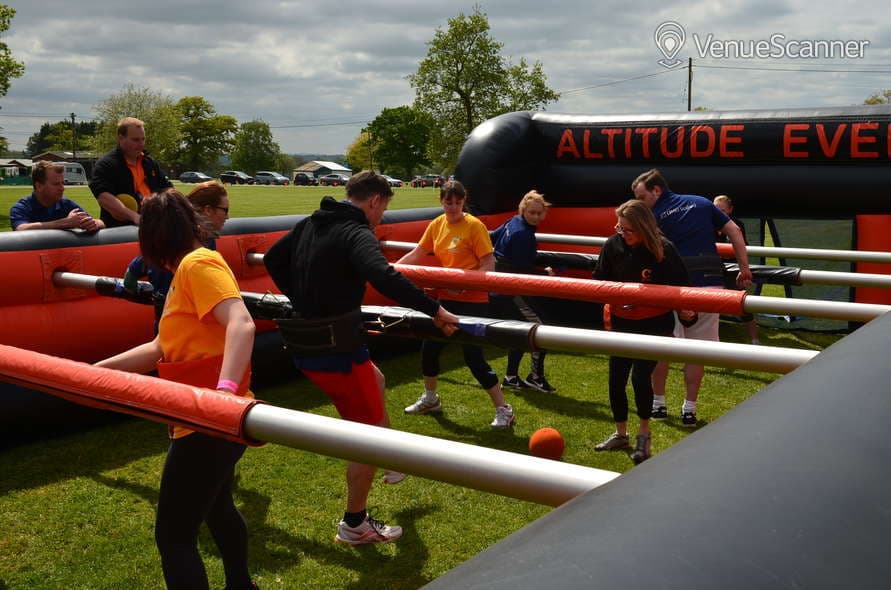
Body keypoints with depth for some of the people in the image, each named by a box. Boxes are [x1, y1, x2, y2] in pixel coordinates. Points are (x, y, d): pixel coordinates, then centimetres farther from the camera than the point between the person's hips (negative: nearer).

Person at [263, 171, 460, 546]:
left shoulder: (310, 223, 9)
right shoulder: (357, 234, -17)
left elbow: (273, 258, 20)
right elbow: (383, 277, -36)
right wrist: (435, 310, -30)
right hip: (335, 352, -9)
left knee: (374, 380, 33)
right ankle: (354, 525, 19)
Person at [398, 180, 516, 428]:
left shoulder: (474, 226, -14)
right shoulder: (436, 225, 4)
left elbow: (489, 264, -17)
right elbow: (416, 255, 9)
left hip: (472, 300, -7)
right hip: (446, 298, 7)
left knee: (473, 356, -8)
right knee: (429, 346, 14)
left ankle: (503, 410, 5)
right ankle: (430, 399, 37)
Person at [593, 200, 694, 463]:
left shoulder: (663, 250, -16)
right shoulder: (613, 245, -8)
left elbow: (681, 285, -6)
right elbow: (600, 280, 3)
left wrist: (685, 309, -20)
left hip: (655, 323, -4)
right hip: (622, 322, 4)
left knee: (640, 377, -12)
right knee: (616, 378, 6)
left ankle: (644, 435, 11)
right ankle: (620, 434, 27)